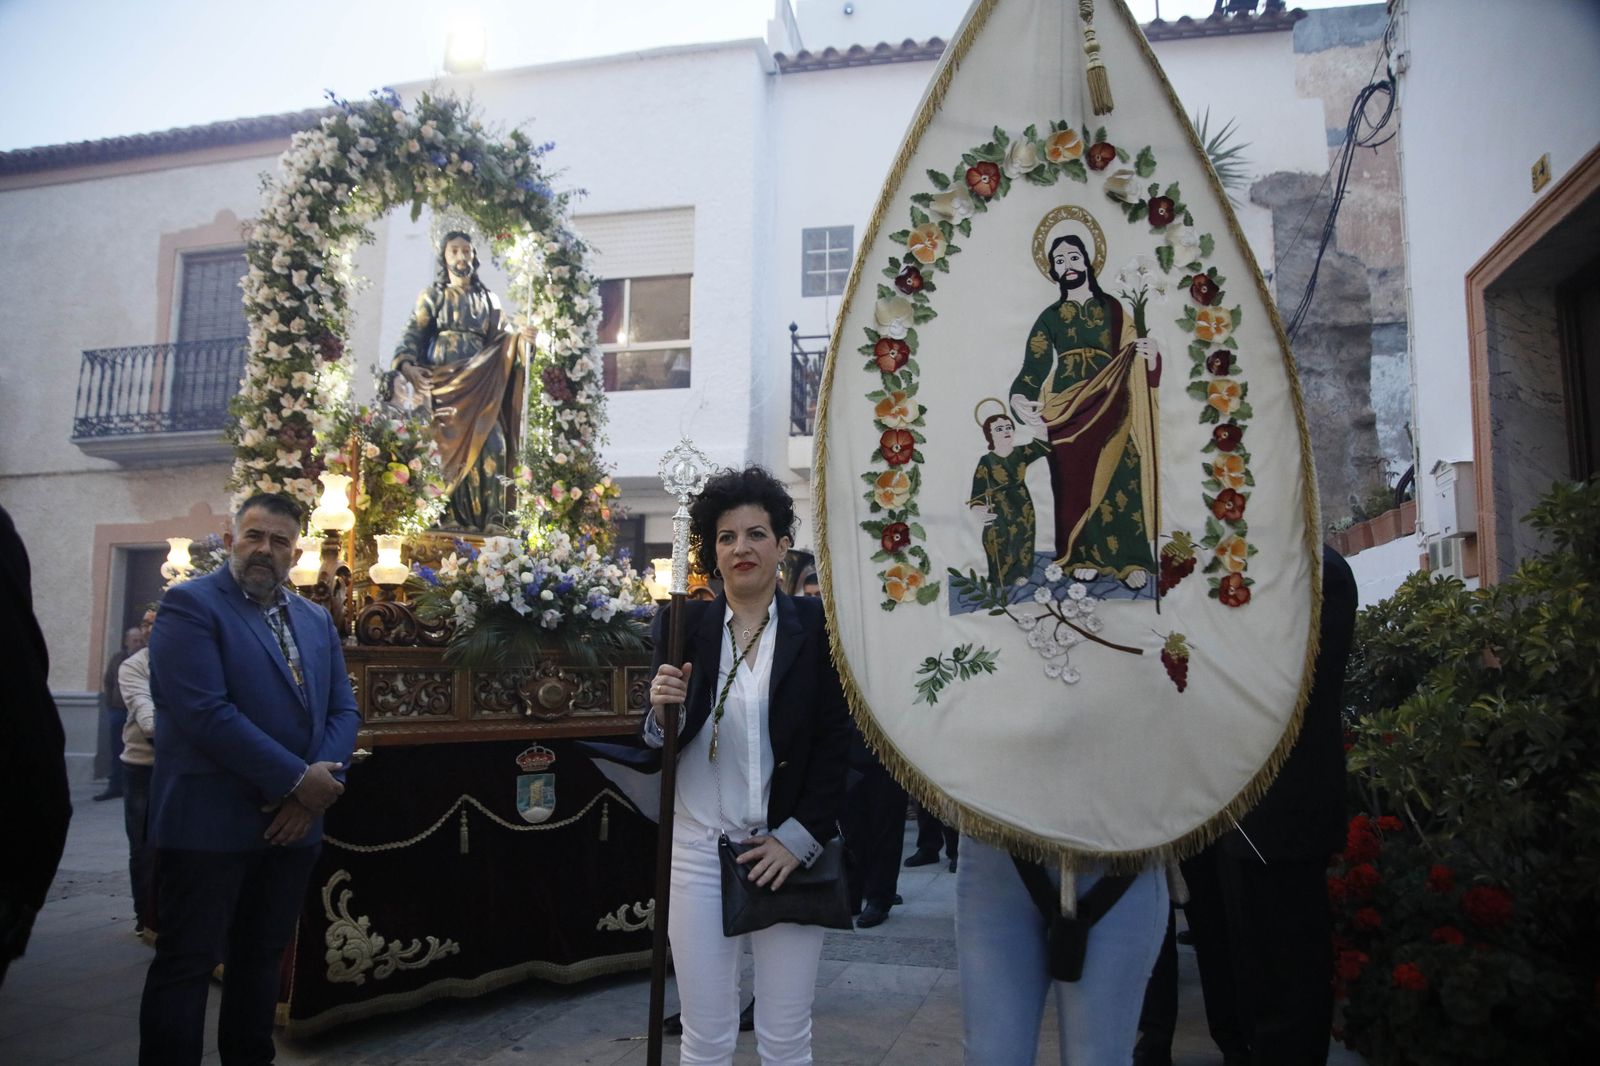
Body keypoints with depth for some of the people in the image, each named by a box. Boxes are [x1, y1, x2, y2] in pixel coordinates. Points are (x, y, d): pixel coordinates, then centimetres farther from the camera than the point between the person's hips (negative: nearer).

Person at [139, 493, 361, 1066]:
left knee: (262, 957, 17)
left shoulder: (316, 620, 13)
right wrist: (296, 779, -18)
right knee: (187, 964, 4)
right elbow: (204, 711, -19)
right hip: (210, 819, -6)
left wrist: (318, 786, -8)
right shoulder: (190, 604, -7)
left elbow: (342, 709, 10)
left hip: (295, 820, 6)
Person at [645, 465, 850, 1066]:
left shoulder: (815, 626, -3)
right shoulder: (685, 624, 1)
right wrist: (662, 709, -17)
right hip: (699, 848, 1)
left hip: (791, 850, -1)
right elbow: (658, 746, 4)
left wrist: (799, 838, -8)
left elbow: (836, 743, -2)